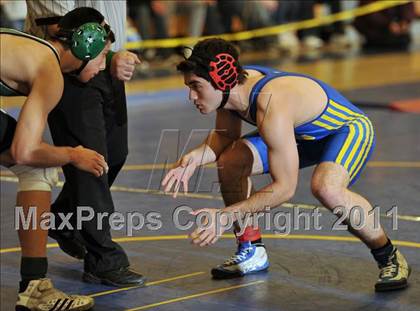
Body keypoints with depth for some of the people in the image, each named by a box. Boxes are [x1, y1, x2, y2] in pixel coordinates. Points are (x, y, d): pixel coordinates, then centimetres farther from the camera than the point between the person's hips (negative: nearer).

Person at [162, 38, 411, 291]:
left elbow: (285, 187, -37)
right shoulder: (231, 87, -15)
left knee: (325, 188, -38)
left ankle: (390, 258, -14)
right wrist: (196, 156, -16)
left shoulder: (271, 106, -40)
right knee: (229, 162, -2)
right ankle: (252, 252, 17)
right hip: (302, 132, 9)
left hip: (349, 128, -9)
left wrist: (226, 216, -38)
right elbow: (225, 136, 5)